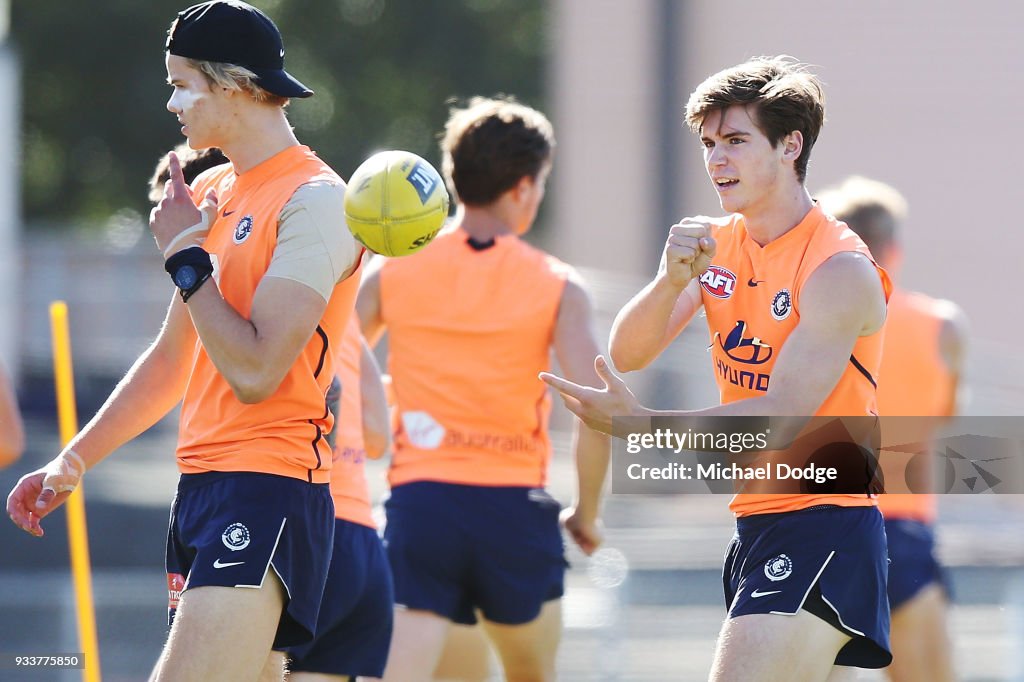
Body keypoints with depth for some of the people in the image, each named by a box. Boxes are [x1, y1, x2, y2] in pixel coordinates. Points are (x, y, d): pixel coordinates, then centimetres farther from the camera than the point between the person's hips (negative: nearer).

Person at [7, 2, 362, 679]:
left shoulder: (314, 201, -11)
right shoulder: (210, 193, 17)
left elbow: (254, 372, -19)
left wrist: (185, 254, -10)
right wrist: (73, 462, 24)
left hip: (267, 490, -9)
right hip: (201, 489, 9)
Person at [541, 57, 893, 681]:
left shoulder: (841, 272, -15)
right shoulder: (716, 242, 8)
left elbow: (782, 417, -23)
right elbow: (628, 355, 1)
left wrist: (643, 424, -33)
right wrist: (672, 279, -20)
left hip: (825, 528, -8)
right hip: (756, 522, 8)